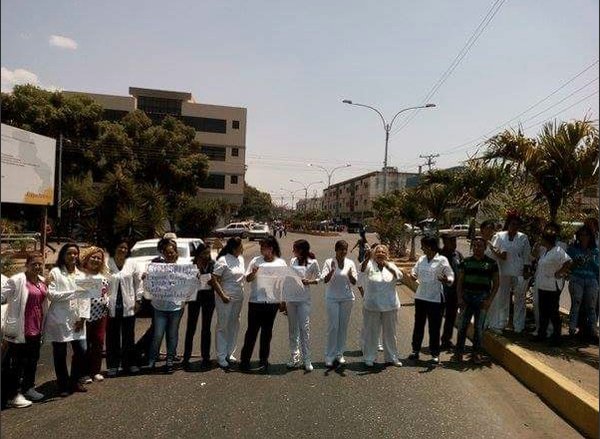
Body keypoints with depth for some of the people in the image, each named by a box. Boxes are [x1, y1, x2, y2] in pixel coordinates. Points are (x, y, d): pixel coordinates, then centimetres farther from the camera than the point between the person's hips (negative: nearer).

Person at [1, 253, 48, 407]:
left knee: (33, 360, 17)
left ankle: (28, 388, 32)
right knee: (17, 362, 5)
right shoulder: (16, 280, -13)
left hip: (36, 329, 7)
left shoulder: (42, 281, 8)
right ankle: (13, 394, 16)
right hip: (20, 329, -7)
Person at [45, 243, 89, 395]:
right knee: (60, 354, 5)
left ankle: (75, 381, 24)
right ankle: (63, 385, 22)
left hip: (77, 320, 4)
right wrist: (73, 292, -18)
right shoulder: (55, 272, -2)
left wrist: (82, 317, -3)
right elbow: (51, 295, -12)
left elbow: (85, 297, 6)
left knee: (82, 351, 3)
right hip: (59, 319, -4)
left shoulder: (81, 274, 11)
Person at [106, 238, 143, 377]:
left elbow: (138, 282, 6)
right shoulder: (106, 264, -6)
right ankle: (112, 365, 20)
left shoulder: (132, 264, 2)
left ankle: (129, 363, 23)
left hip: (128, 306, 2)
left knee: (129, 336, 11)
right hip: (111, 307, -2)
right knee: (112, 337, 7)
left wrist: (138, 299, 3)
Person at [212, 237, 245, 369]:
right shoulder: (223, 260, -15)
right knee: (223, 326, 3)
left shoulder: (241, 259, 8)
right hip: (226, 299, -7)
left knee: (234, 327, 14)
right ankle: (221, 356, 14)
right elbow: (214, 279, -16)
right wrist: (222, 295, -18)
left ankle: (229, 353, 27)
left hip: (238, 298, 7)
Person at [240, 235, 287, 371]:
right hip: (255, 301, -1)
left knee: (267, 332, 10)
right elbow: (247, 279, 6)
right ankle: (245, 359, 14)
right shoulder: (256, 261, 2)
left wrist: (283, 302, 4)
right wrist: (253, 273, -16)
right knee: (252, 330, 3)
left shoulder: (281, 263, 3)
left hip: (272, 302, 1)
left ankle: (263, 360, 22)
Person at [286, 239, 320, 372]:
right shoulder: (292, 261, 6)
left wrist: (309, 282, -16)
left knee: (305, 328, -5)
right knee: (292, 329, 10)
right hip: (291, 297, 4)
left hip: (304, 299, -4)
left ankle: (307, 360, 6)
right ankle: (294, 357, 22)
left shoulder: (312, 262, -6)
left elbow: (319, 278, 5)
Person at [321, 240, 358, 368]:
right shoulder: (329, 262, -4)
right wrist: (332, 270, -28)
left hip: (347, 298, 3)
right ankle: (329, 356, 6)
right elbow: (325, 280, -11)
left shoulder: (350, 263, 3)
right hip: (332, 298, -3)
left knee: (343, 326, 8)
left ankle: (339, 354, 21)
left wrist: (350, 275, -20)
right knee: (333, 326, -5)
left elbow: (354, 282, 1)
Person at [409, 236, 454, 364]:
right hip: (420, 296, 5)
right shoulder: (421, 259, 7)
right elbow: (415, 272, 15)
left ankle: (435, 354, 18)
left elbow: (451, 276, -9)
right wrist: (413, 274, -9)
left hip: (435, 298, -5)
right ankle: (415, 350, 25)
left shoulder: (442, 260, -8)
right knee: (418, 325, 13)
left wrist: (446, 280, -32)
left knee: (434, 327, 4)